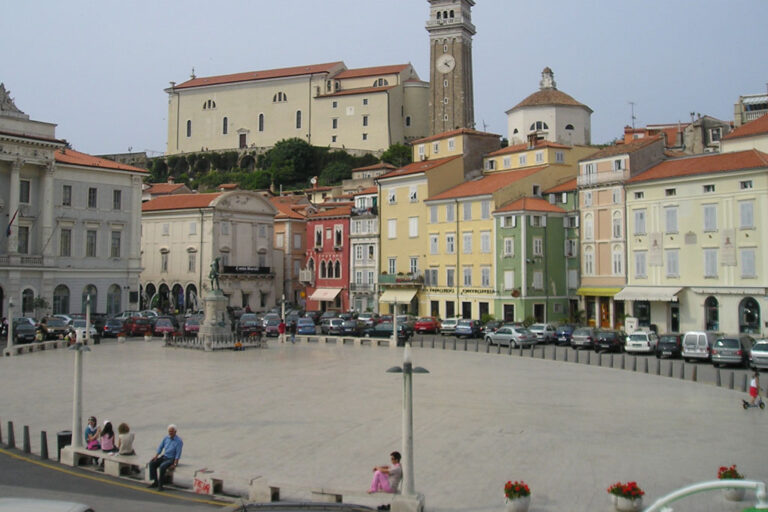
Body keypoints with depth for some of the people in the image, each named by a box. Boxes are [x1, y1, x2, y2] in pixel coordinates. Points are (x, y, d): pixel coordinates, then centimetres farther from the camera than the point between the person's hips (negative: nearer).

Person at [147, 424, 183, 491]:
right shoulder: (166, 438, 4)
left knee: (162, 466, -33)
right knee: (152, 463, -14)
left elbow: (178, 454, -17)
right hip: (164, 456, 7)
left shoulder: (179, 441, -14)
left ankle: (160, 485, -22)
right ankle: (155, 482, -7)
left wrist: (174, 464, -24)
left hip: (172, 459, -7)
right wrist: (156, 456, -4)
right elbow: (160, 447, 11)